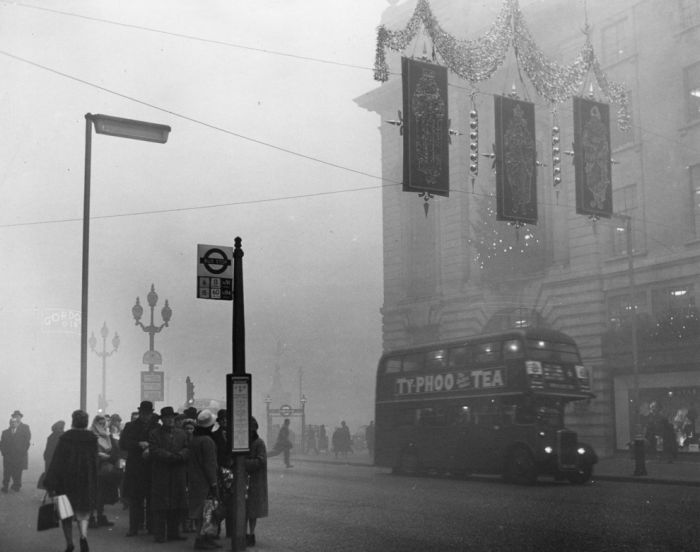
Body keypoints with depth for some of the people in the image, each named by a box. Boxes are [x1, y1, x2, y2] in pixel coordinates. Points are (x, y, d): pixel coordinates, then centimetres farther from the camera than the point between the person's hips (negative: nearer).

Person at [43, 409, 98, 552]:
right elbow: (97, 462, 2)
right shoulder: (93, 439, -2)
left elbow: (56, 462, -10)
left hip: (67, 481, -2)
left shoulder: (65, 438, -8)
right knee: (82, 513, 9)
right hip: (87, 483, 2)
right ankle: (83, 537, -16)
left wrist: (51, 484, -9)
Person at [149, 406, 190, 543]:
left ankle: (173, 532, 15)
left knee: (177, 506, 6)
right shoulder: (154, 434, 2)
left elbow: (188, 449, 5)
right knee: (161, 506, -4)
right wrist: (171, 456, -19)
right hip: (161, 474, -4)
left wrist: (180, 455, -16)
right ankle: (159, 534, 1)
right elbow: (155, 451, -10)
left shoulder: (181, 433, 15)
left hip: (179, 474, 4)